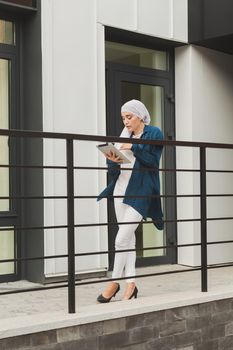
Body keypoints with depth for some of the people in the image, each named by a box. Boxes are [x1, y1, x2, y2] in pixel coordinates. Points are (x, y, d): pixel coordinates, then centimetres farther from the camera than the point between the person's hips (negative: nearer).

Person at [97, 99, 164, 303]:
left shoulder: (154, 134, -2)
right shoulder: (125, 136, 14)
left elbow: (153, 162, -11)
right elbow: (114, 172, 11)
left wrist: (134, 148, -17)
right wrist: (112, 161, -11)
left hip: (140, 193, -6)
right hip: (121, 189, 6)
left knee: (121, 239, -10)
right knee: (128, 239, 8)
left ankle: (114, 282, 4)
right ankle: (131, 285, 14)